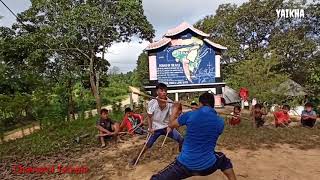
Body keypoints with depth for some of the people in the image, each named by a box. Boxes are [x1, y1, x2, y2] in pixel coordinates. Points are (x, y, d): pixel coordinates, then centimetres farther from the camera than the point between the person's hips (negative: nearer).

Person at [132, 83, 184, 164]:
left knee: (181, 140, -4)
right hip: (156, 128, -1)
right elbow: (149, 117, -6)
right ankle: (136, 158, 23)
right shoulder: (152, 103, -17)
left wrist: (170, 127, -25)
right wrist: (150, 128, -15)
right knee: (148, 145, -1)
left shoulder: (170, 103, -16)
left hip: (167, 126, 2)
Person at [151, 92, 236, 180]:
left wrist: (175, 109, 21)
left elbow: (171, 125, 5)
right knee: (225, 162, 36)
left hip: (185, 165, -3)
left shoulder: (190, 115, -12)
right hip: (208, 166, 3)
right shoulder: (220, 122, -3)